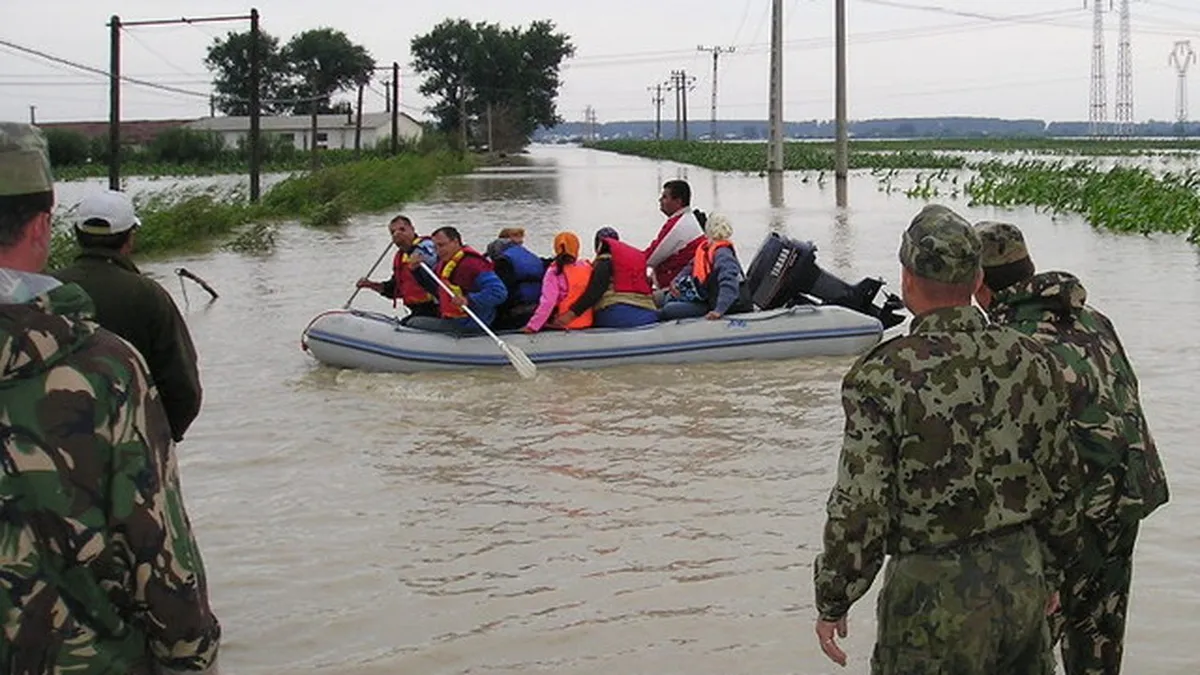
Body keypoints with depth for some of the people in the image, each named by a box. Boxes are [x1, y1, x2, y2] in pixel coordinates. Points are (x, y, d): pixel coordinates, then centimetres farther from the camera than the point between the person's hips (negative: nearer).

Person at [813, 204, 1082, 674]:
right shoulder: (1033, 362, -1)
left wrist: (832, 603, -4)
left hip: (934, 594, -5)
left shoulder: (881, 376, -16)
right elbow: (1063, 482, 8)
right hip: (1023, 578, 5)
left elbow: (858, 509, -16)